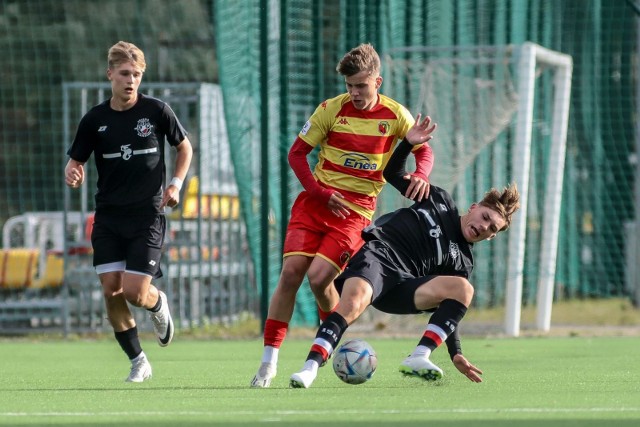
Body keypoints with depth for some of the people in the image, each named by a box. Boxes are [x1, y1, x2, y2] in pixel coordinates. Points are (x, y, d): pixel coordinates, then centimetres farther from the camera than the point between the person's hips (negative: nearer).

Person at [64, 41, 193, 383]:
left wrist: (176, 184, -1)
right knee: (111, 290, -6)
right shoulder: (94, 119, 1)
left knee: (134, 293, -11)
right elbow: (76, 160, 7)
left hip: (147, 215, -2)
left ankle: (158, 304, 27)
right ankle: (138, 362, 10)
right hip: (108, 218, 2)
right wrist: (72, 174, -17)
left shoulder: (157, 111, -2)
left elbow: (184, 147, 13)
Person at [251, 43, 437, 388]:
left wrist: (420, 174, -16)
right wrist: (320, 193, -10)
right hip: (316, 200, 1)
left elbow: (424, 151, 8)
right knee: (291, 273, -12)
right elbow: (297, 153, 2)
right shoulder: (332, 109, -2)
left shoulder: (394, 115, -1)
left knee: (319, 276, -18)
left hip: (356, 209, -1)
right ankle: (269, 362, -7)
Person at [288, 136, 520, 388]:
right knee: (351, 306, -36)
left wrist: (456, 355, 7)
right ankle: (309, 369, -45)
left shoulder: (462, 263, 21)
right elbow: (393, 173, 21)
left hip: (400, 284, 3)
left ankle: (419, 358, -27)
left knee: (463, 289, -19)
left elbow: (445, 310, 20)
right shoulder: (440, 201, 19)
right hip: (375, 254, -3)